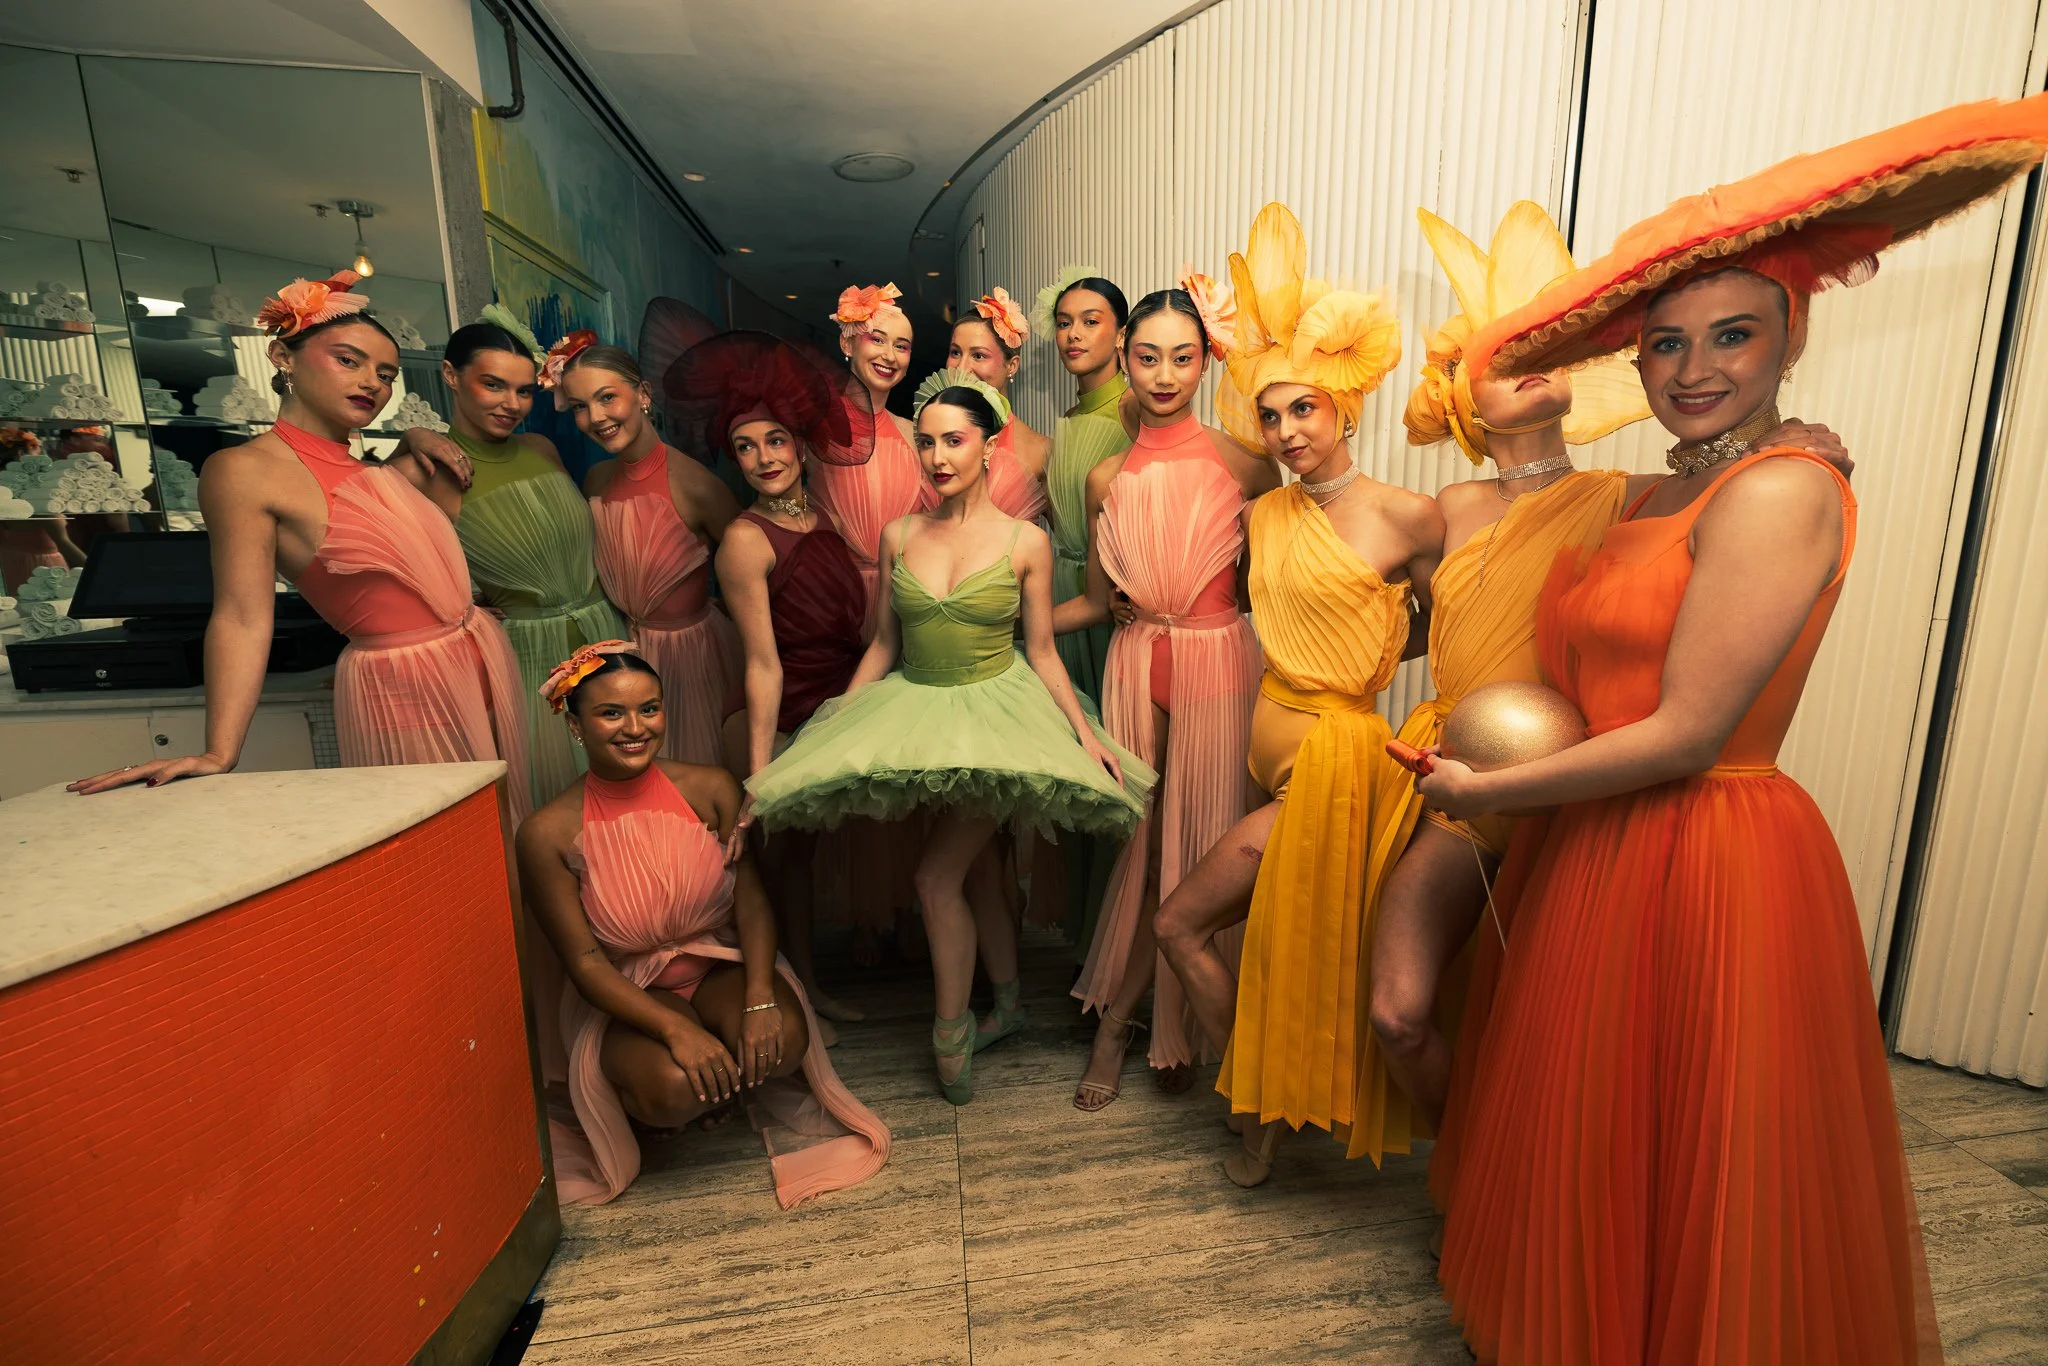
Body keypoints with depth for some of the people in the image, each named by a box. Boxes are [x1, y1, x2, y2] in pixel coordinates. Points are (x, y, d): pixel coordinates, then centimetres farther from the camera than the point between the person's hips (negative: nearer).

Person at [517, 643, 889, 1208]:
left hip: (722, 966, 2)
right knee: (673, 1088, -31)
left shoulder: (711, 788, -9)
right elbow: (584, 960, -14)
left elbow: (751, 899, -11)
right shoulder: (549, 833, -14)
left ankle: (752, 1085, 10)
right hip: (626, 994, -1)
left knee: (782, 1038, -28)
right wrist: (675, 1029, -27)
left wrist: (760, 998, -27)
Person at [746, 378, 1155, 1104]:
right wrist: (835, 725, 4)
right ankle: (1008, 1004, 35)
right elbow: (883, 646, 8)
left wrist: (1085, 730, -10)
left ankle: (951, 1035, 16)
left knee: (936, 876, -7)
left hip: (997, 707, -4)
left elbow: (1042, 652, -2)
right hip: (918, 709, 4)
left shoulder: (1026, 541, -5)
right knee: (968, 869, 13)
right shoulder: (898, 536, 3)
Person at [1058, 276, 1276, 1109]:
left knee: (1203, 844, 6)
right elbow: (1095, 601, 10)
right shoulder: (1106, 479, 6)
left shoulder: (1238, 463, -3)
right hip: (1134, 668, 2)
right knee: (1135, 838, 8)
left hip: (1217, 665, -2)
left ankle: (1183, 1033, 29)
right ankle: (1115, 1023, 27)